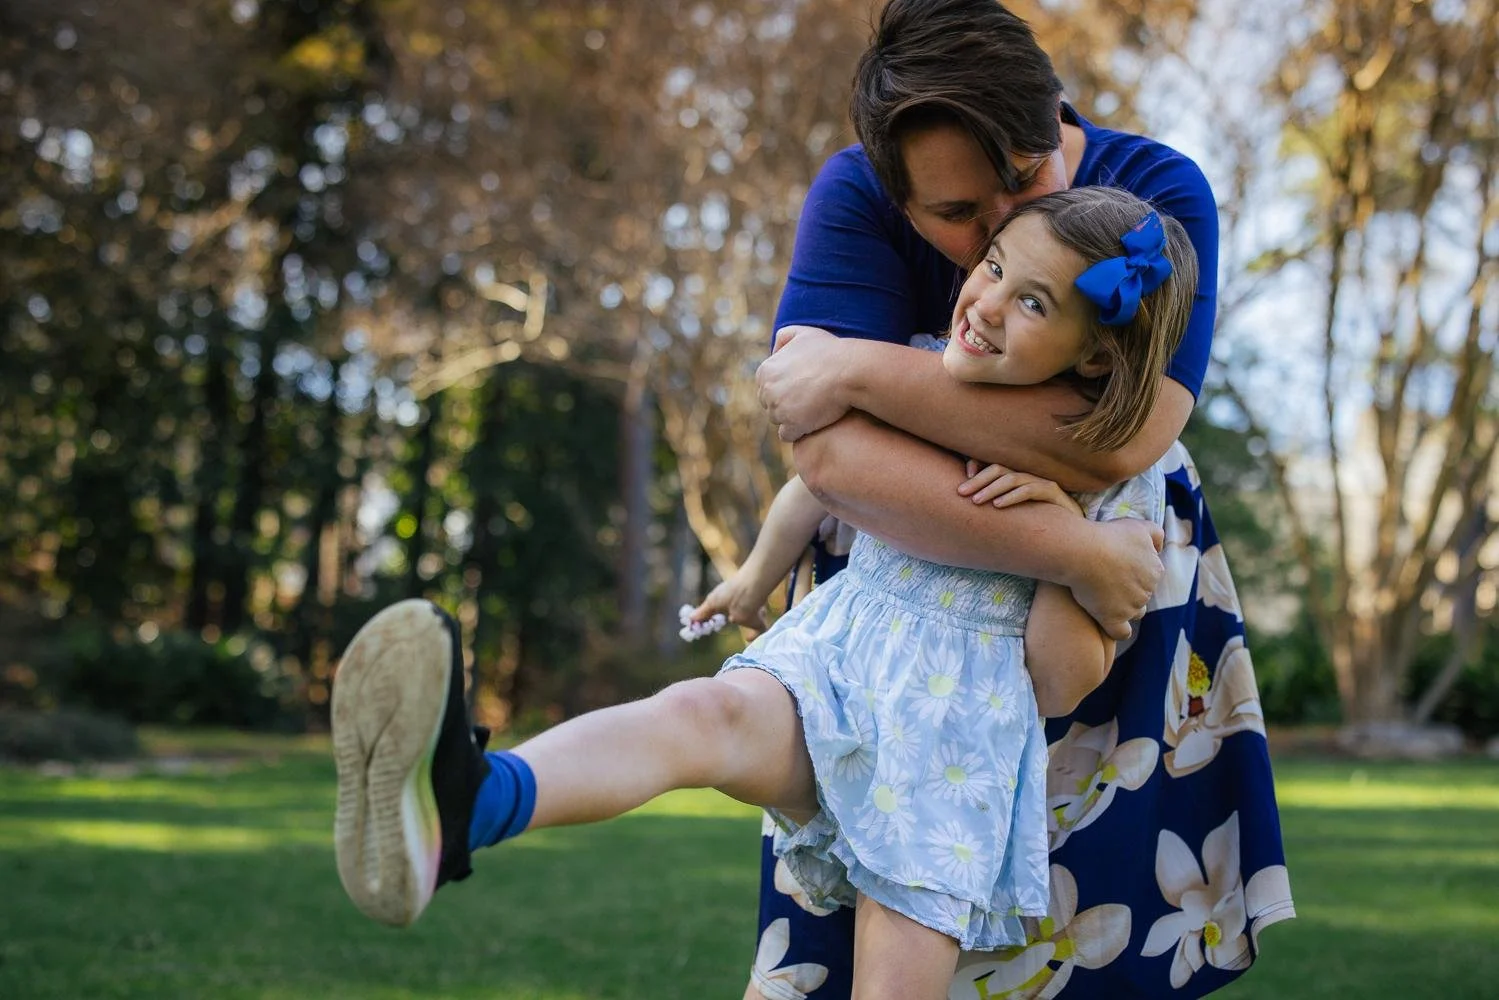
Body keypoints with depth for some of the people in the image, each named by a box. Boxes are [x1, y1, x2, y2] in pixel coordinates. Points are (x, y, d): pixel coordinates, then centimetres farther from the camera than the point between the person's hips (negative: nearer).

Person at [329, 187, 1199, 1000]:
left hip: (961, 719, 0)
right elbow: (818, 490, 26)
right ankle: (450, 808, -66)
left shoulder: (1119, 477, -1)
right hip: (830, 661, 1)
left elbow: (1064, 684, -1)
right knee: (703, 712, -35)